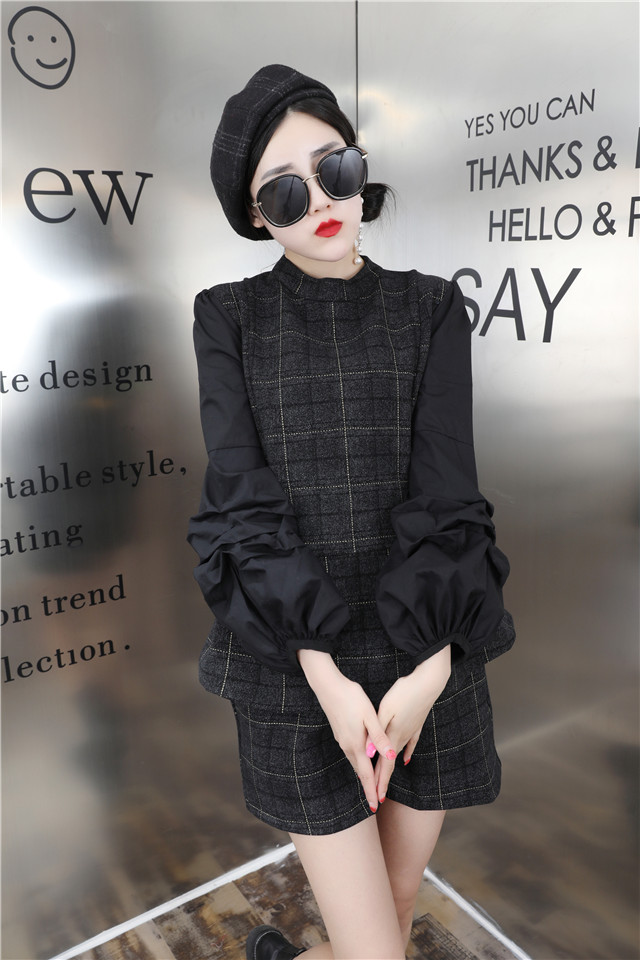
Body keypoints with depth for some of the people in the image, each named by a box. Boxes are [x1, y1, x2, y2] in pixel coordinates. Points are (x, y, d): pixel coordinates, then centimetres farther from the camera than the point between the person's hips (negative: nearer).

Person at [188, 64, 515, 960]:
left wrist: (428, 669, -15)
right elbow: (246, 502, -9)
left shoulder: (429, 310, 2)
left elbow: (446, 495, -6)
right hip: (295, 660, -2)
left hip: (427, 652, 2)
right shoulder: (230, 319, -1)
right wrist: (326, 675, -16)